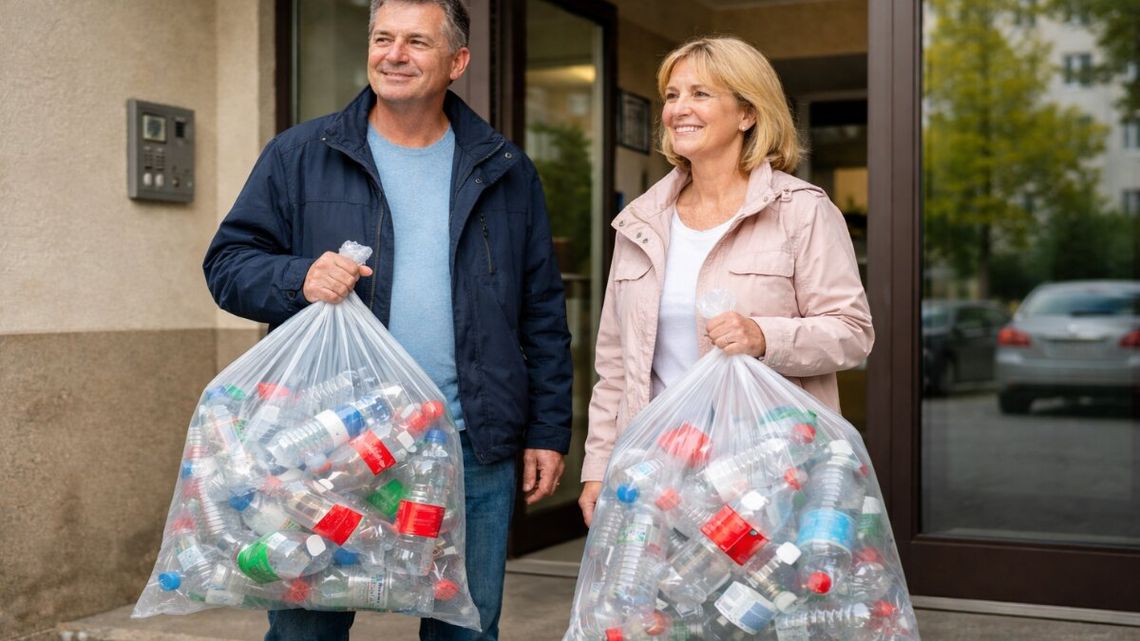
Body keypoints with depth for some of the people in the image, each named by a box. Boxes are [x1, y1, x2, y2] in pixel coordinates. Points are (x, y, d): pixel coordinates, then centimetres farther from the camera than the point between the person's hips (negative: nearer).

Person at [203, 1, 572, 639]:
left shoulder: (505, 172, 9)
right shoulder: (300, 155, 4)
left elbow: (543, 314, 10)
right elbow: (229, 262, 4)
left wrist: (548, 430, 6)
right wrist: (299, 278, -17)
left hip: (473, 453, 2)